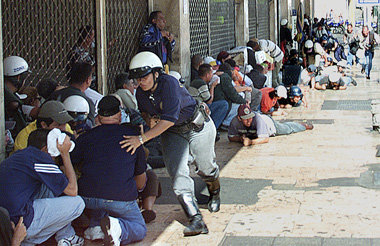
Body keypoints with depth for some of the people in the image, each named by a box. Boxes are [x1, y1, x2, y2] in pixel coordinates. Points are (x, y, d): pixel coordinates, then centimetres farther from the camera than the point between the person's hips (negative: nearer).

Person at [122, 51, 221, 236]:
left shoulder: (169, 84, -31)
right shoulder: (141, 93, -9)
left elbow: (169, 120, -37)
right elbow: (146, 116, 11)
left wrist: (141, 139, -40)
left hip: (197, 126, -5)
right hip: (172, 133, 5)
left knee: (205, 168, 11)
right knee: (178, 174, -13)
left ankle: (214, 194, 47)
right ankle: (196, 220, -19)